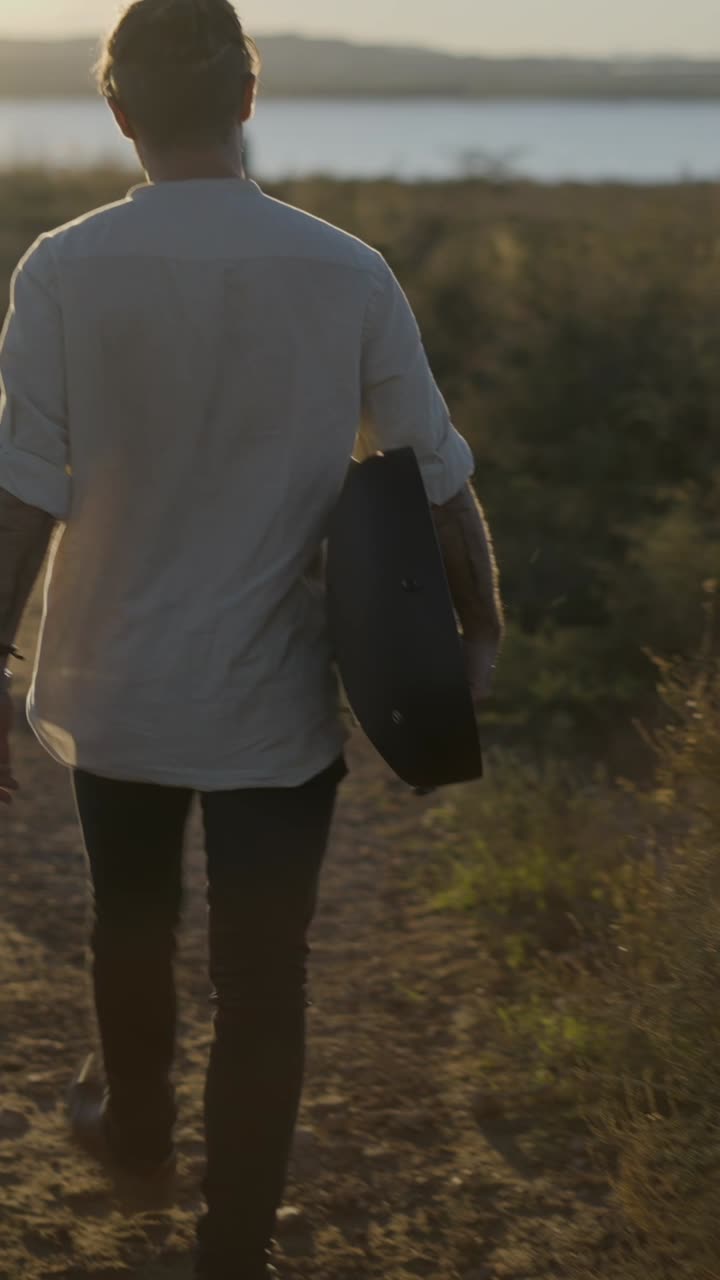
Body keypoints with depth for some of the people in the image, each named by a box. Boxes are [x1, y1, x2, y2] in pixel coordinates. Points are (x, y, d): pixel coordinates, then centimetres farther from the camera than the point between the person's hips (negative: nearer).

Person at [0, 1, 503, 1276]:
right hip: (279, 703, -1)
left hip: (117, 689, 1)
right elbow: (436, 478, -3)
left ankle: (136, 1125, 50)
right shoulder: (346, 275, -11)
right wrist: (481, 629, 12)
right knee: (261, 988, 7)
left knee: (131, 921, 25)